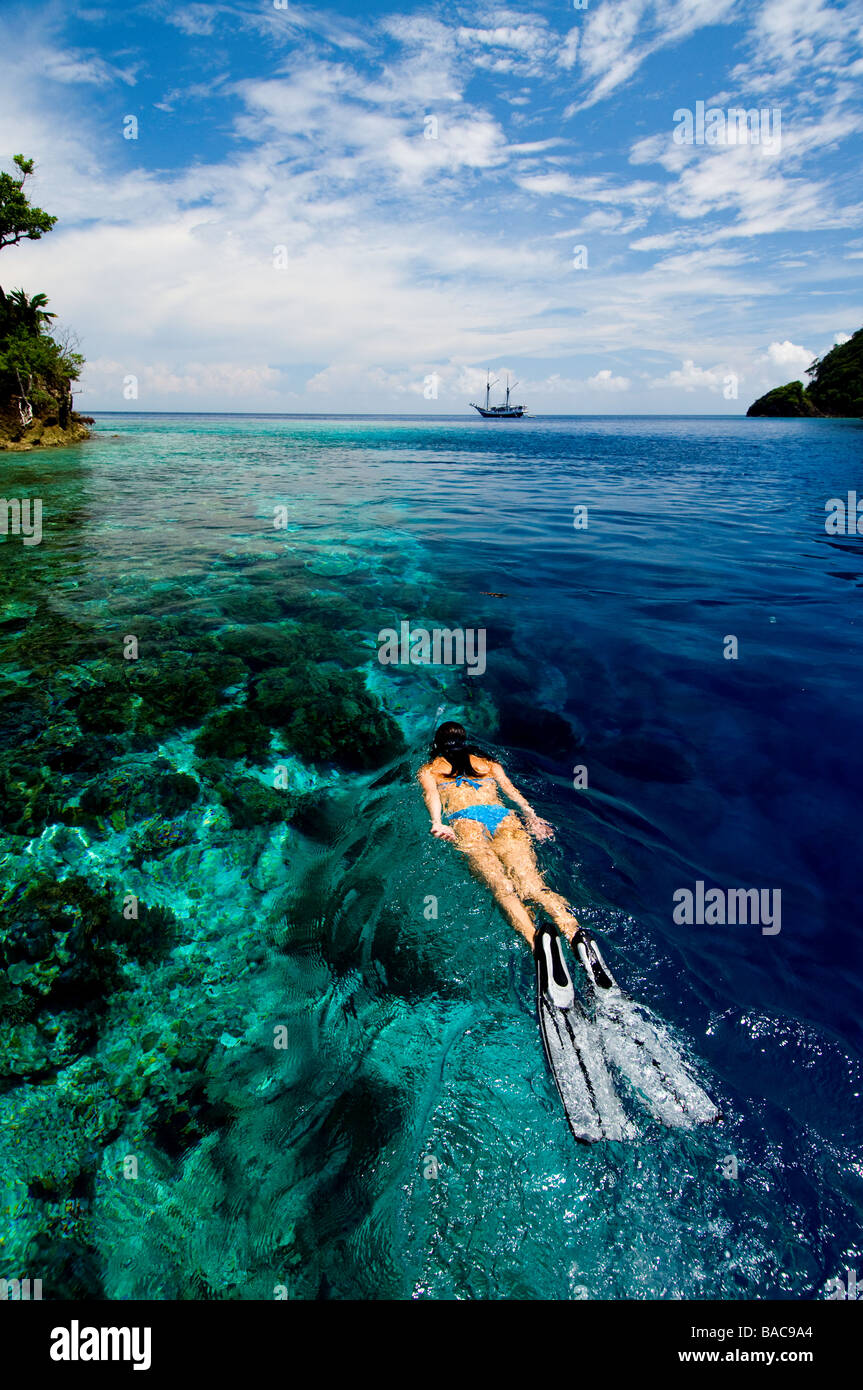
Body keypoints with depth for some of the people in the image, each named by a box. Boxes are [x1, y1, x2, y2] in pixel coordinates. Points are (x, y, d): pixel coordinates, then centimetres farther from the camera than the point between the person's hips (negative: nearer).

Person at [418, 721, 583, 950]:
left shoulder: (428, 770, 28)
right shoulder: (488, 763, 36)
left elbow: (432, 795, 8)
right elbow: (510, 788, 20)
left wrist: (437, 823, -9)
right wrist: (531, 816, 7)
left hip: (465, 819, -2)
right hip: (503, 816, 2)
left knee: (501, 886, -26)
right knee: (531, 882, -19)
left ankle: (536, 942, -52)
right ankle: (574, 936, -47)